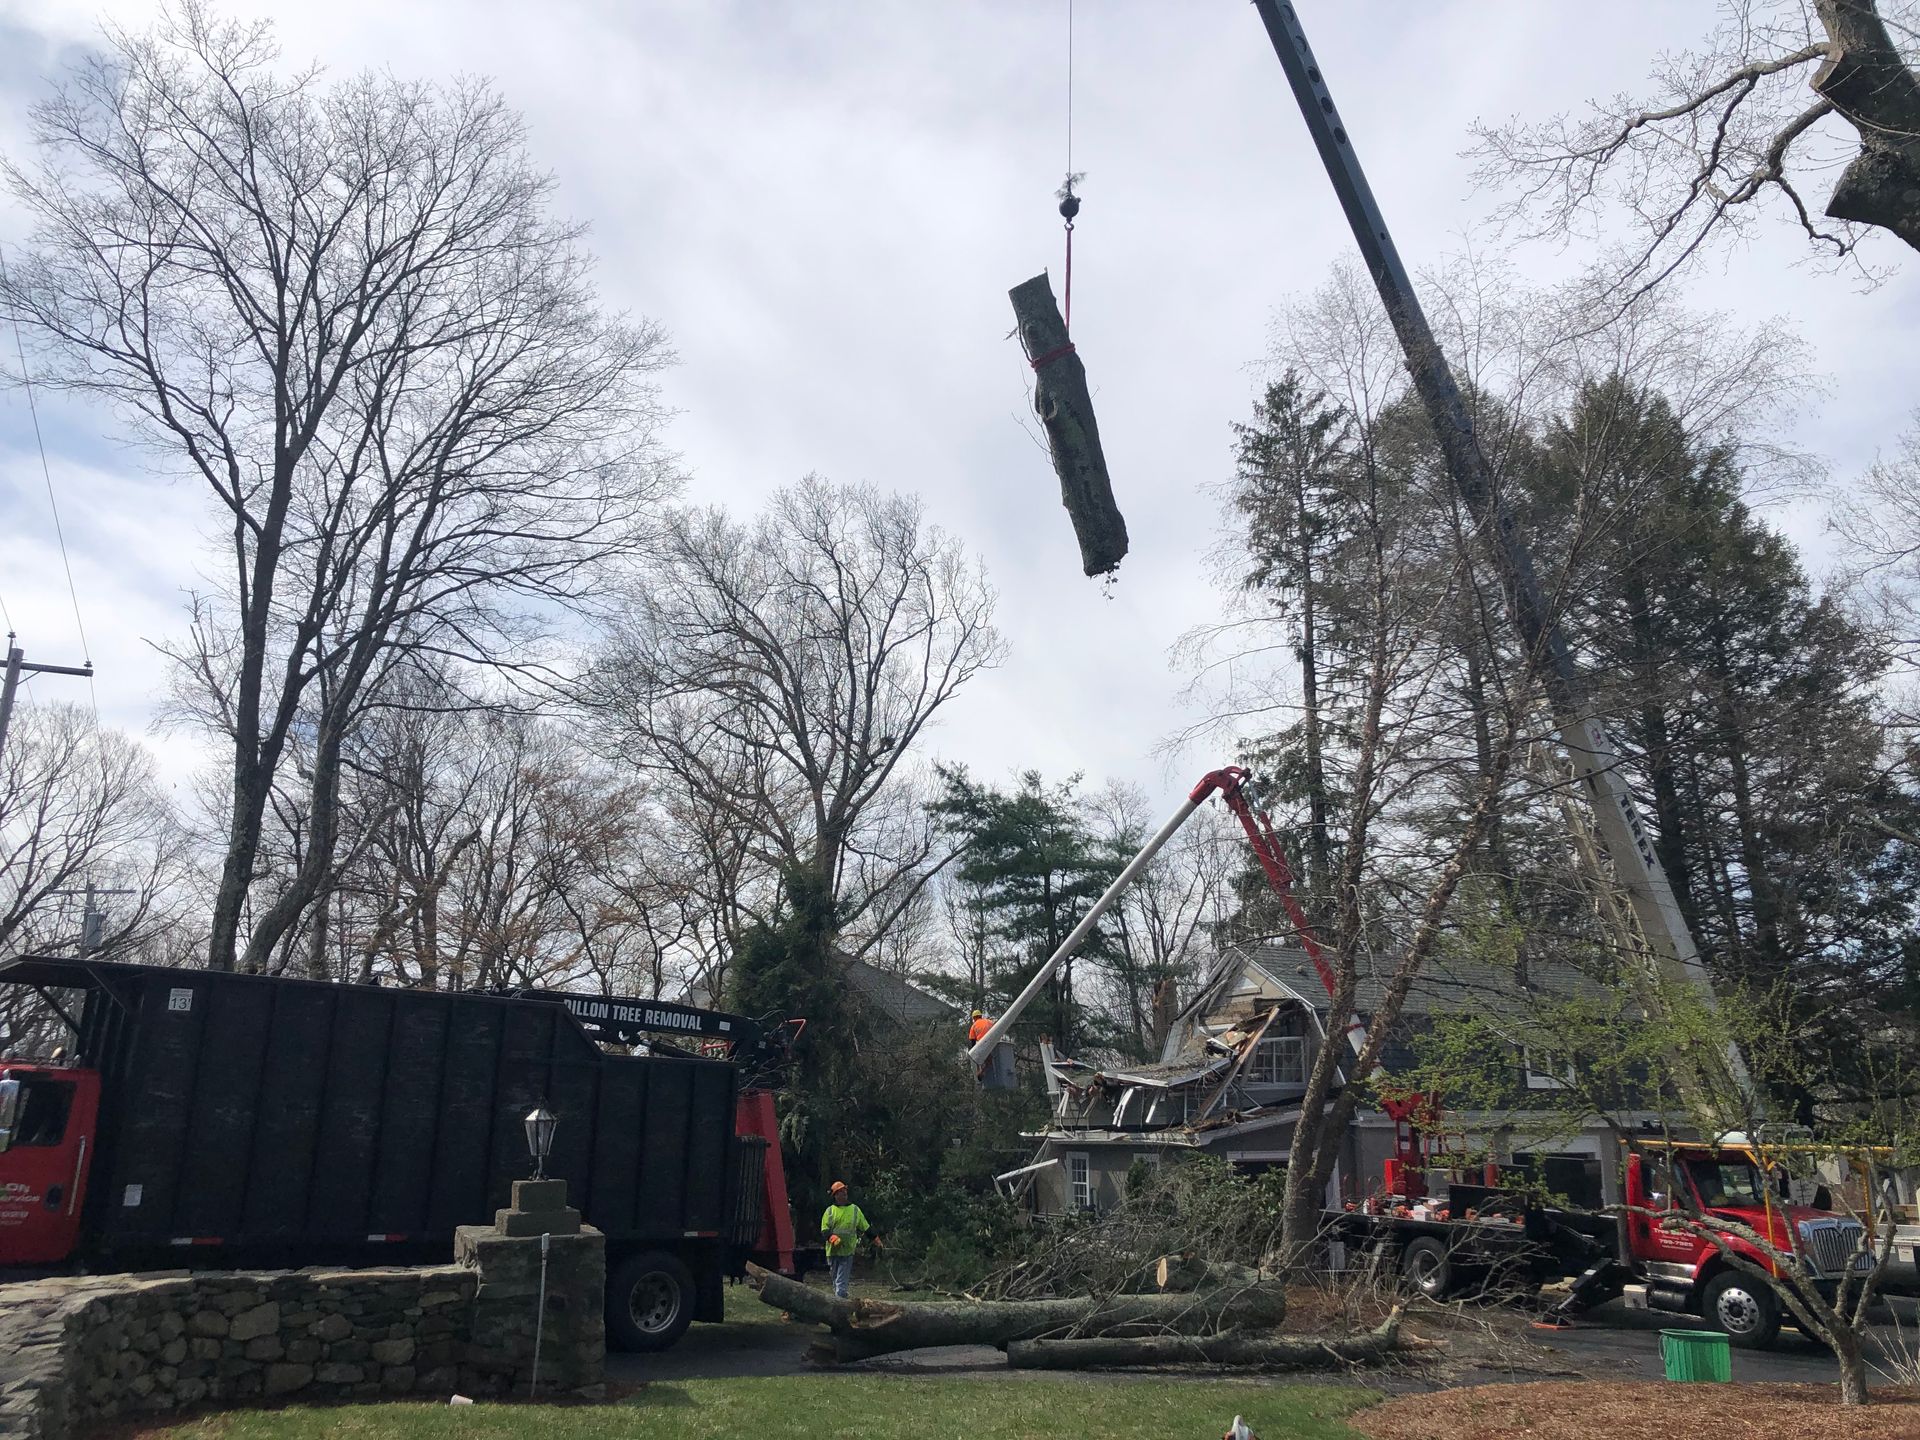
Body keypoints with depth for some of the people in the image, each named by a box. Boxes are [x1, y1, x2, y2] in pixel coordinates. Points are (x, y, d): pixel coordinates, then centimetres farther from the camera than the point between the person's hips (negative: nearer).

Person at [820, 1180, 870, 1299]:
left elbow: (865, 1227, 18)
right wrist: (832, 1237, -17)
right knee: (835, 1279, 11)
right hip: (833, 1250, 2)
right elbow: (824, 1229, 2)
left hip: (848, 1250, -2)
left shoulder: (855, 1209, 8)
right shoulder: (830, 1210, 7)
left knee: (842, 1281, -10)